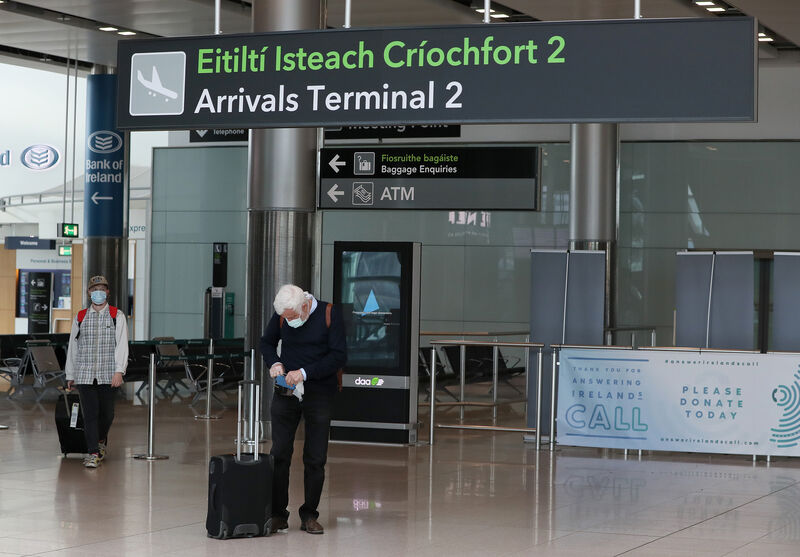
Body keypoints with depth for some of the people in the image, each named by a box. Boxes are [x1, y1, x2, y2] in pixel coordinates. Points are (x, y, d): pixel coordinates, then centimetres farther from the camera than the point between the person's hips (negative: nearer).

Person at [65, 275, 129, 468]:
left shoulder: (117, 316, 3)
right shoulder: (80, 318, 9)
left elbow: (122, 345, -5)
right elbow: (73, 347, 14)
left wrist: (119, 371, -15)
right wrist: (70, 375, 13)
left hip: (108, 376, -1)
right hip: (85, 376, 1)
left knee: (106, 413, 9)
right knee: (90, 414, -6)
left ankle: (101, 440, 37)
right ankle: (93, 453, -3)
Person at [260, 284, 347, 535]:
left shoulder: (330, 314, -10)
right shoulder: (282, 316, -1)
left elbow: (339, 355, -12)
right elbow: (267, 342, 15)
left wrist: (305, 372, -20)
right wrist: (274, 363, -7)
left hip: (319, 394, -2)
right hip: (285, 393, 2)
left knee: (315, 458, 1)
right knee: (279, 455, -1)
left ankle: (309, 515, 11)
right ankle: (278, 514, 6)